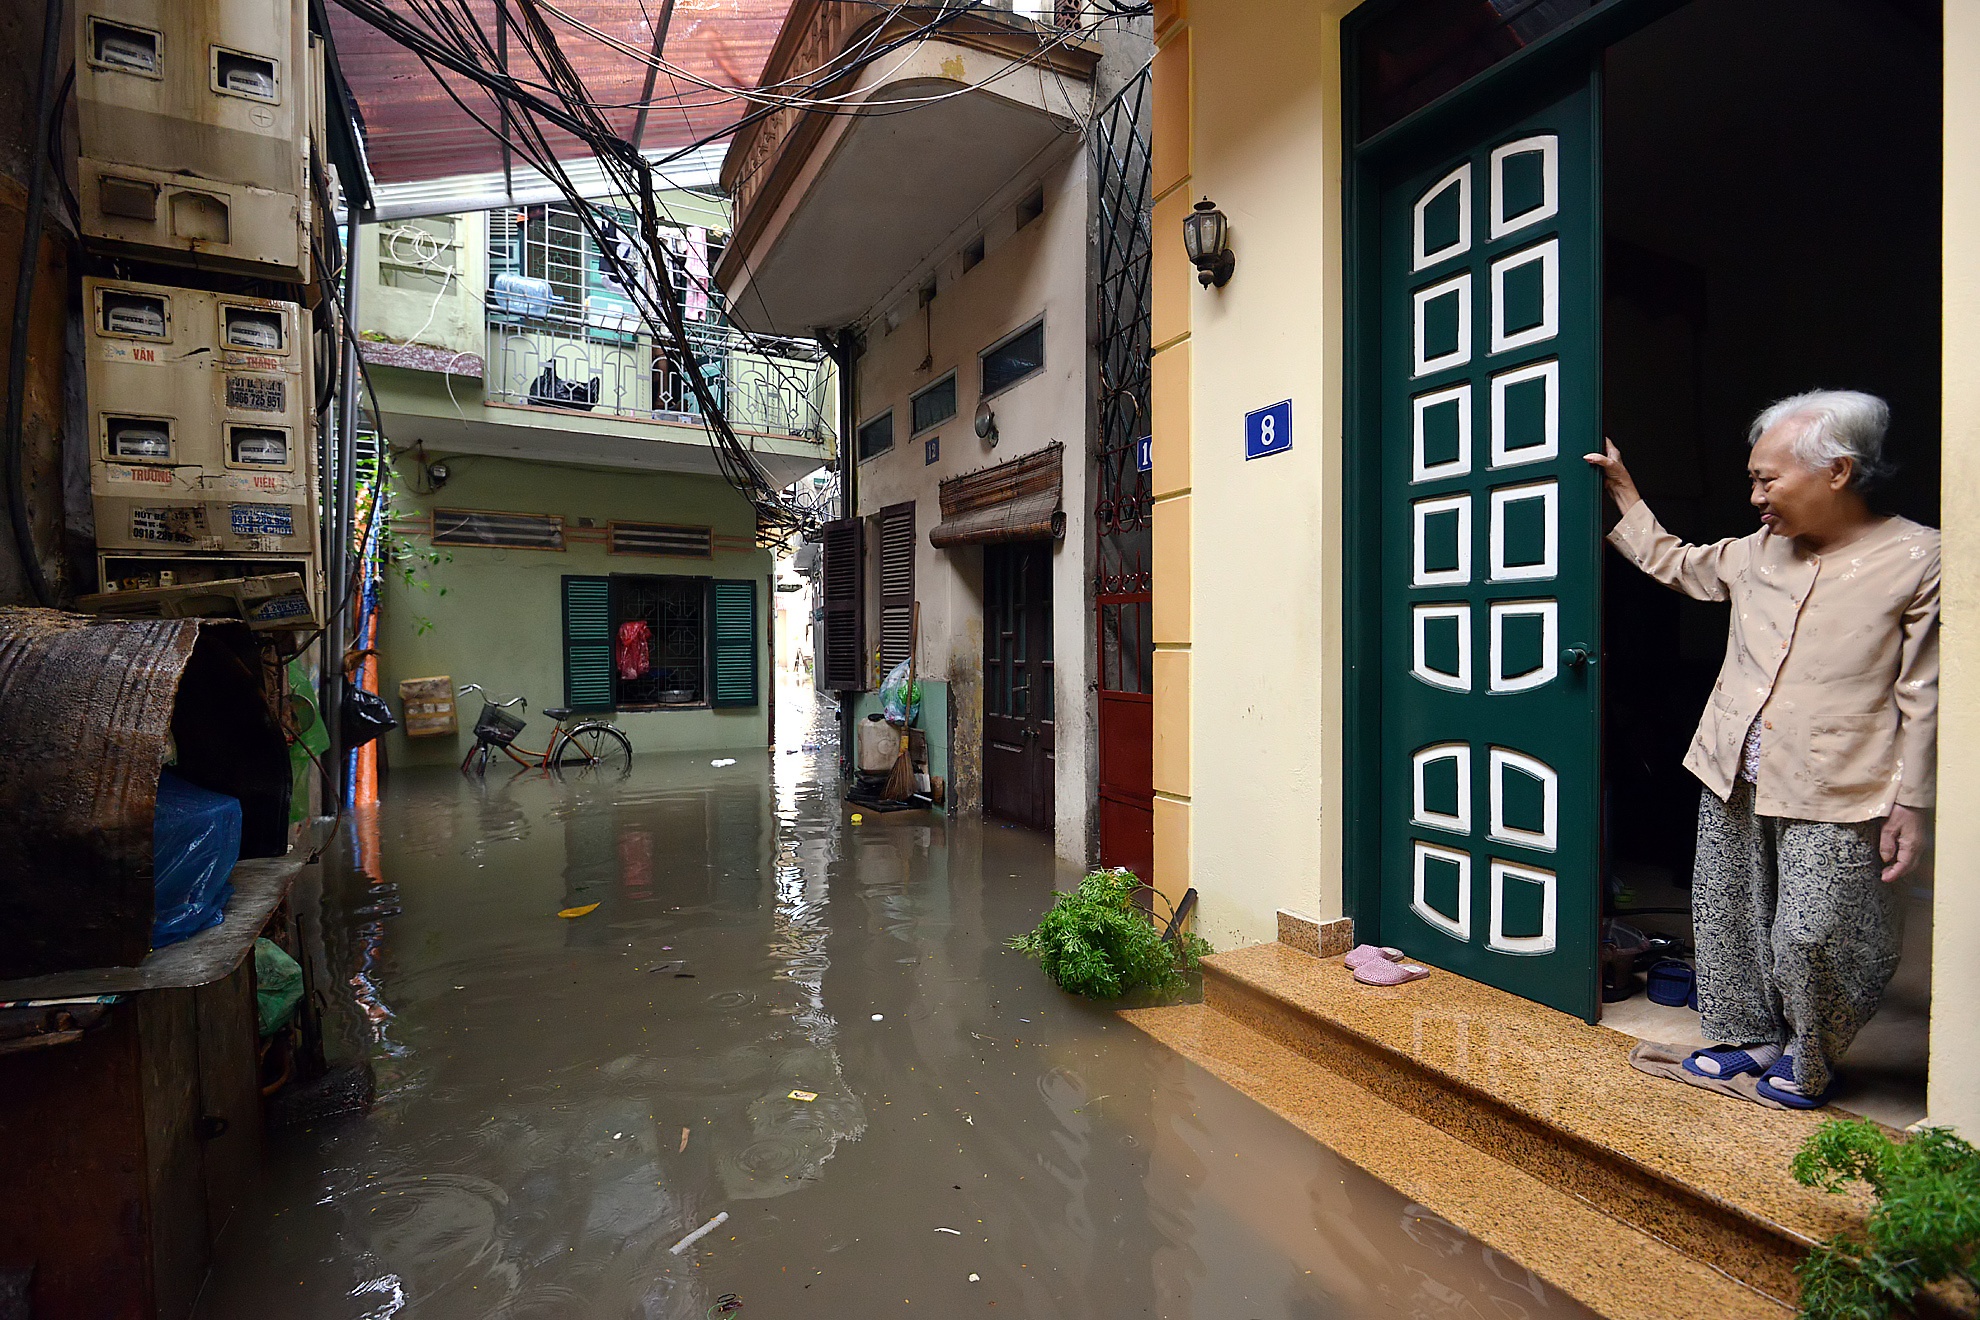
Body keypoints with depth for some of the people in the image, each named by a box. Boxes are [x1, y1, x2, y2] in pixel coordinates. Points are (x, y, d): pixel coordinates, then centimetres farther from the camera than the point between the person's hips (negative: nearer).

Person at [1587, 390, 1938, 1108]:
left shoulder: (1918, 559, -7)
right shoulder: (1759, 550, 6)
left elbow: (1923, 697, -6)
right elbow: (1675, 564, 25)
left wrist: (1910, 805, -7)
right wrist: (1623, 493, 22)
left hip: (1830, 798, -5)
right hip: (1732, 779, 5)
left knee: (1810, 936, -1)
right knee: (1727, 915, 13)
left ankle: (1807, 1058, 26)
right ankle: (1752, 1036, 33)